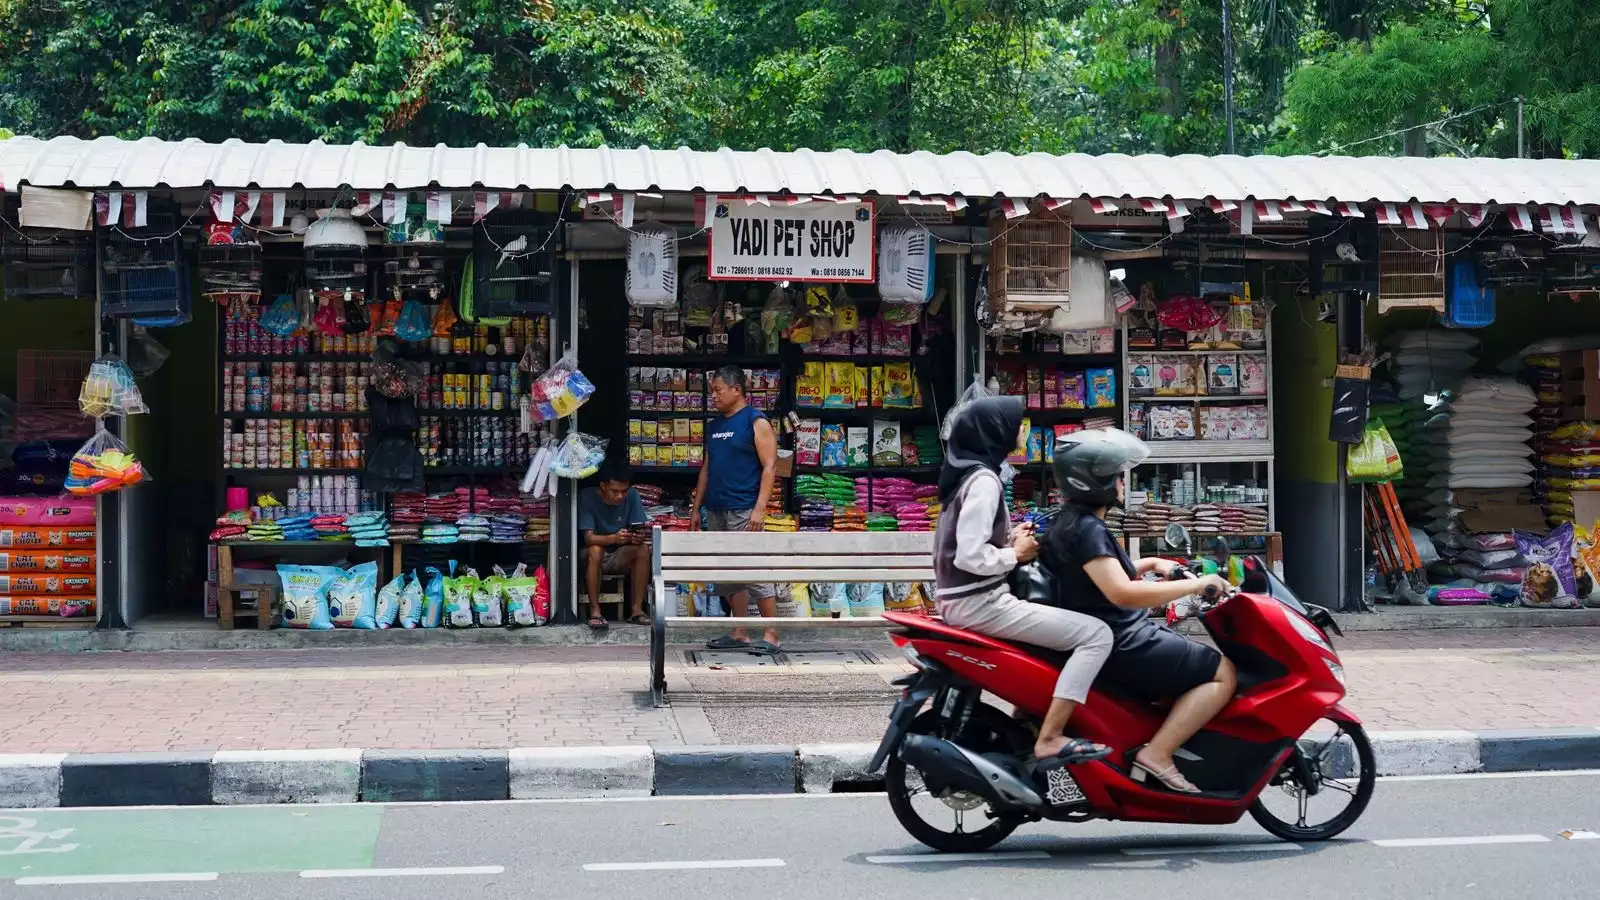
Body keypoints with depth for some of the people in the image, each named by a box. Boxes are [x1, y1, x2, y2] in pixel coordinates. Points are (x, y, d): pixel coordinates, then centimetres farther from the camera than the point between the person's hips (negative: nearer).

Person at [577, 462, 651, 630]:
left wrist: (638, 538, -37)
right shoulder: (587, 497, -19)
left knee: (643, 549, -26)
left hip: (620, 558, 3)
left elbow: (639, 530, -11)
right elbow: (589, 538, -25)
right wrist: (614, 538, -45)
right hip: (593, 558, -3)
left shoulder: (632, 496, -10)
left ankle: (637, 609, -22)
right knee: (595, 550, -36)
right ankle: (595, 611, -31)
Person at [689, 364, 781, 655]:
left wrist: (760, 508, -19)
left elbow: (770, 466, -11)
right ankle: (740, 634, 16)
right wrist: (696, 508, 17)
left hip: (744, 511, -8)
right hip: (716, 511, 8)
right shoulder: (713, 426, 17)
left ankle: (771, 636, -6)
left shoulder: (756, 422, -5)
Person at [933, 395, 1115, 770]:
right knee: (1096, 634, -14)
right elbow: (970, 556, -25)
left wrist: (1009, 538, 7)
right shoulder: (984, 479, -16)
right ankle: (1049, 740, -19)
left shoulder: (965, 472, 14)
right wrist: (1016, 554, -9)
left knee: (1048, 607, 33)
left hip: (962, 599, 10)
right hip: (980, 603, -10)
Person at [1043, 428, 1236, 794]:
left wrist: (1149, 564, 18)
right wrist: (1196, 585, -25)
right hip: (1120, 644, -11)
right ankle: (1157, 754, -17)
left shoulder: (1070, 521, 13)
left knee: (1198, 660, 24)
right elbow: (1122, 593, -32)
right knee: (1222, 674, -11)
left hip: (1118, 638, 11)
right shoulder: (1086, 528, -20)